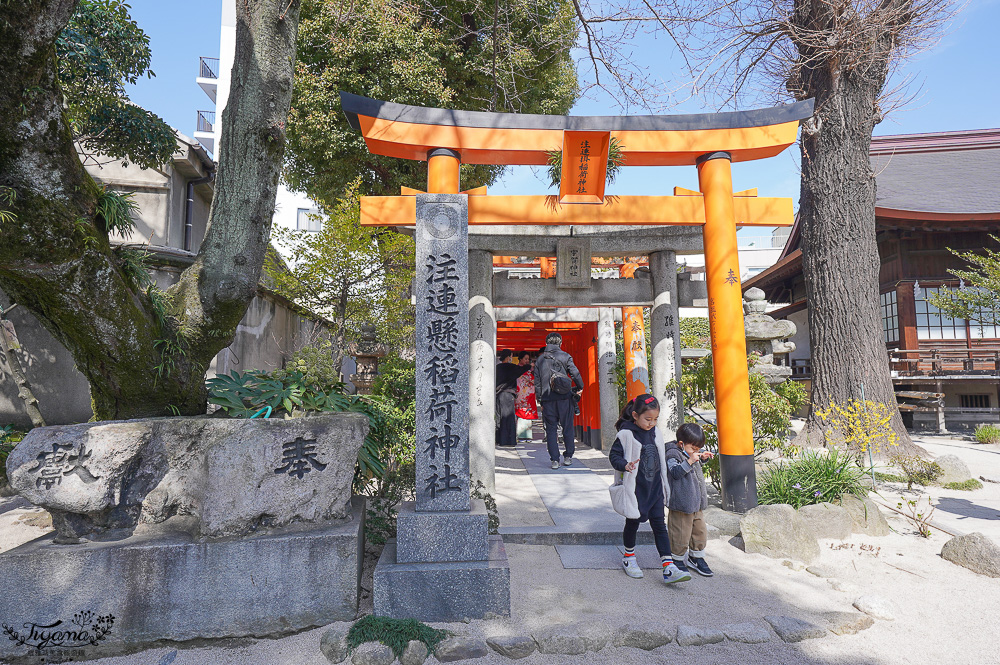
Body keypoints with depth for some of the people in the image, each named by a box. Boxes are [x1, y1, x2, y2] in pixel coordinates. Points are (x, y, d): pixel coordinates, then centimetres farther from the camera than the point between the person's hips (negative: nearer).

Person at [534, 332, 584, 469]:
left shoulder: (540, 359, 7)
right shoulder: (565, 356, 0)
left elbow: (537, 382, 8)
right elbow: (575, 374, -6)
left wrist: (540, 401, 13)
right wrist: (580, 388, 11)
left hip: (547, 398, 1)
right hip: (565, 397, -1)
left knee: (551, 429, 6)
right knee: (568, 427, 11)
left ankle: (554, 460, 4)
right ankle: (568, 457, 17)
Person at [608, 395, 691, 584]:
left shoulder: (656, 433, 5)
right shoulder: (626, 434, -14)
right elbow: (614, 455, -12)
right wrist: (625, 465, -29)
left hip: (655, 488, 5)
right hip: (635, 489, -4)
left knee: (659, 525, 3)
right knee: (633, 523, 11)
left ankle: (669, 568, 4)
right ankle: (628, 557, 34)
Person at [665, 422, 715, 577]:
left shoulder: (690, 452, 12)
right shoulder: (673, 454, -15)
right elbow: (676, 472, -26)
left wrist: (702, 457, 15)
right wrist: (690, 461, -32)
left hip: (697, 502, 9)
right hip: (682, 503, -8)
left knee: (700, 531, 16)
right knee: (681, 534, 2)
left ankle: (696, 557, 34)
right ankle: (677, 559, 21)